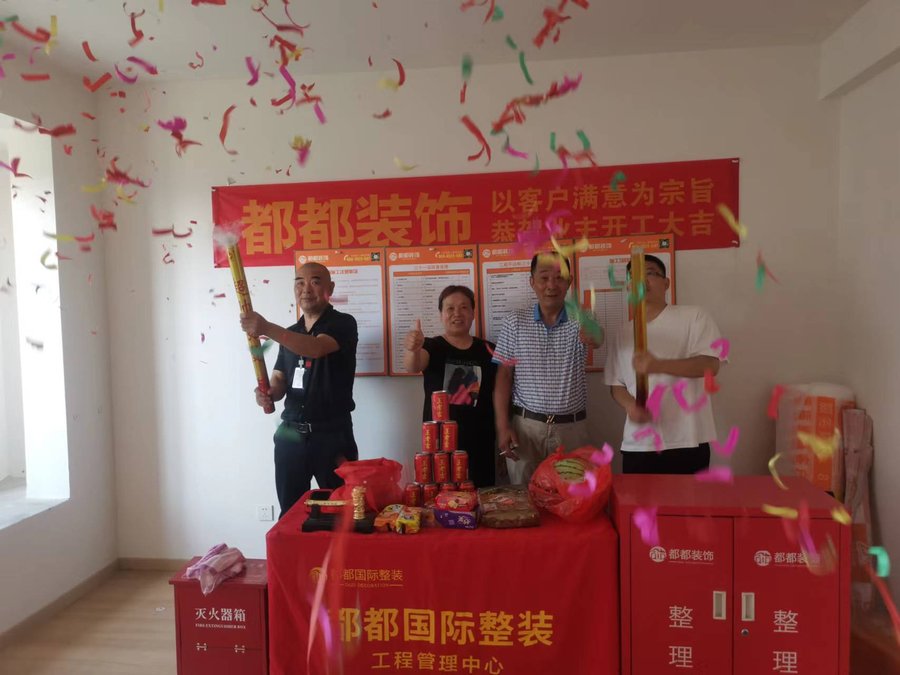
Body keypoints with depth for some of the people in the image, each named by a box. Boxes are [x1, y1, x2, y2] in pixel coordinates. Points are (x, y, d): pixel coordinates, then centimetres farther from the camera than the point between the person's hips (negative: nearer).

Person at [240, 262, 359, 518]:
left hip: (332, 435, -5)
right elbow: (280, 379, 14)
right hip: (290, 434, 5)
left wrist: (268, 329, -39)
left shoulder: (342, 324, -6)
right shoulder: (290, 333, 14)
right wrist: (269, 393, -10)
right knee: (289, 512, 13)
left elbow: (316, 348, -26)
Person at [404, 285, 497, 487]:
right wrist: (412, 349, -43)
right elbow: (412, 366, -23)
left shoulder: (488, 350, 5)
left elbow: (498, 395, 11)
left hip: (480, 442, 2)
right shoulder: (431, 346, -1)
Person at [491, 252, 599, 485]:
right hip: (525, 426, 0)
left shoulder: (579, 321, 0)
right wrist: (502, 426, -6)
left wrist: (591, 337, -48)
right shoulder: (515, 322, 1)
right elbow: (504, 375, 1)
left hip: (571, 428, 0)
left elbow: (595, 339, -24)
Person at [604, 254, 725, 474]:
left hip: (687, 442, -3)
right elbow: (616, 383, 14)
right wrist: (629, 405, -9)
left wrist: (659, 365, -27)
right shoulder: (623, 334, 12)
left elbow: (710, 365, -12)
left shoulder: (693, 317, 0)